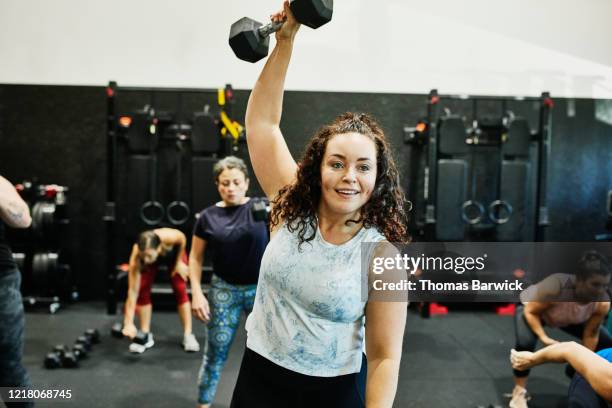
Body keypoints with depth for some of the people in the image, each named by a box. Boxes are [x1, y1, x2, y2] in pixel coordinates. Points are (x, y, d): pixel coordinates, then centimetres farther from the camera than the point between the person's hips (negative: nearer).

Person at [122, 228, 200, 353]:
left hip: (173, 252, 0)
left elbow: (182, 238, -20)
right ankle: (145, 335, 2)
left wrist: (179, 262, -15)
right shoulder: (136, 258, -42)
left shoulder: (170, 237, -46)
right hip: (154, 258, 1)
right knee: (143, 290, -13)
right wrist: (129, 323, -42)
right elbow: (133, 291, -39)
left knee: (180, 290, -10)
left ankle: (188, 335, -1)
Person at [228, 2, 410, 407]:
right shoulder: (292, 206, -9)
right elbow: (261, 122, -6)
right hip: (260, 375, 3)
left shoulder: (381, 255, -17)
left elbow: (385, 356, -11)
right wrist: (285, 41, -9)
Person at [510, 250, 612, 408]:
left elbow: (591, 335, -16)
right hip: (531, 308, -5)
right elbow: (530, 312, -29)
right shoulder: (554, 287, -45)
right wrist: (544, 338, -42)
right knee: (525, 343, -33)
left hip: (568, 319, 5)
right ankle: (519, 392, -13)